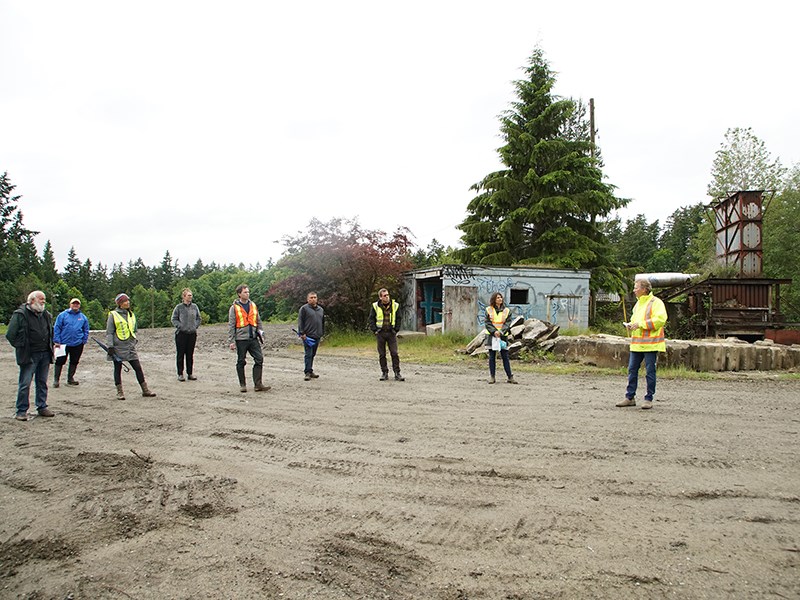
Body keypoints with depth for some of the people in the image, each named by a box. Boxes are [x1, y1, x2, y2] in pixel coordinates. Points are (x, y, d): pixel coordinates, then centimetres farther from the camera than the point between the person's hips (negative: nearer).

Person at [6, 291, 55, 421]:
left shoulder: (46, 315, 13)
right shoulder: (20, 314, -7)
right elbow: (10, 334, -7)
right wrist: (21, 347, -5)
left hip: (45, 355, 6)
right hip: (29, 356, -6)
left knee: (42, 382, 12)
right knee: (25, 384, -4)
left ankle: (42, 407, 20)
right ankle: (21, 411, 4)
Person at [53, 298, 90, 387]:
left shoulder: (83, 317, 9)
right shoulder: (63, 315, -1)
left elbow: (86, 330, 14)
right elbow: (56, 328, -2)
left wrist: (84, 340, 4)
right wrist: (57, 341, -8)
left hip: (78, 344, 3)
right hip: (63, 343, -3)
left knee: (74, 362, 11)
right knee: (60, 361, 1)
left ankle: (70, 378, 24)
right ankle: (56, 379, 11)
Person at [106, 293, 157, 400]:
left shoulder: (131, 315, 12)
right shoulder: (113, 315, -4)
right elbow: (109, 332, -5)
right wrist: (110, 346, -11)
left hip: (130, 347, 5)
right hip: (118, 347, -5)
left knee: (138, 368, 2)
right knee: (118, 369, 5)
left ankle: (145, 390, 7)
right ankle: (119, 392, 14)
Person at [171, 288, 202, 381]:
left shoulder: (194, 306, 6)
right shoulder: (179, 307, -3)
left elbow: (199, 318, 14)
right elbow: (174, 319, 0)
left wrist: (195, 326, 2)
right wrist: (180, 326, -10)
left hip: (192, 333, 3)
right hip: (181, 333, -3)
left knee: (190, 354, 9)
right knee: (181, 354, 3)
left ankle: (190, 373, 17)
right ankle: (180, 374, 10)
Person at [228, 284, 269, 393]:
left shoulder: (253, 305, 11)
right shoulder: (234, 308, -2)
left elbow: (258, 321, 20)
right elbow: (231, 325, -3)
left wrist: (260, 332, 10)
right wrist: (232, 341, -8)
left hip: (253, 338, 4)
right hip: (241, 339, -4)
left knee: (259, 359, -4)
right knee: (241, 362, 6)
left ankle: (258, 384, 0)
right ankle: (242, 385, 16)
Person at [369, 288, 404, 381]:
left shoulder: (395, 306, 2)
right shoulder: (375, 306, -1)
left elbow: (398, 319, 10)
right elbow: (371, 319, 5)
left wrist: (396, 330, 2)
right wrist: (375, 330, -3)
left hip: (391, 333, 0)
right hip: (380, 333, 0)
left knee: (394, 353, -3)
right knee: (382, 354, 5)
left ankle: (397, 373, 2)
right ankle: (384, 373, 16)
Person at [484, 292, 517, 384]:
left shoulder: (506, 310, 5)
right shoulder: (489, 310, 3)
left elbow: (507, 323, 0)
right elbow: (487, 322, -2)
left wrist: (501, 332, -16)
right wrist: (494, 331, -16)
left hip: (503, 336, 0)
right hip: (491, 335, 0)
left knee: (505, 357, 2)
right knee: (492, 357, 5)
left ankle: (510, 377, 6)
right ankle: (492, 377, 11)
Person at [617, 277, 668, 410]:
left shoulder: (656, 302, -8)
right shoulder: (638, 304, 19)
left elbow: (660, 319, -19)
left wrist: (640, 324, -20)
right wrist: (630, 325, 8)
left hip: (650, 344, -8)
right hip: (636, 344, 8)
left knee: (650, 372, 0)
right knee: (632, 370, 8)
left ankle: (648, 399, 9)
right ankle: (630, 397, 15)